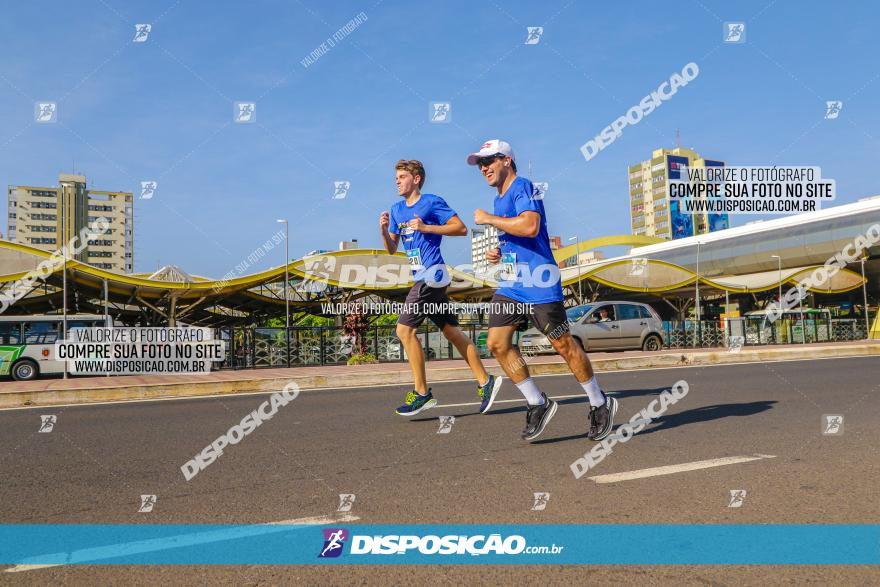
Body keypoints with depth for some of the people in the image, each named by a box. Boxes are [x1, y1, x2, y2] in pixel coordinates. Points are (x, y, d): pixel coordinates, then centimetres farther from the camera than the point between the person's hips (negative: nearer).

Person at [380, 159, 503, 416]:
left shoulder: (432, 202, -5)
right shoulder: (397, 209, 17)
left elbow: (461, 228, -10)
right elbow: (391, 249, 18)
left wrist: (425, 227, -16)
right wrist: (384, 230, -1)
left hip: (431, 275, -8)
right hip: (422, 277, 8)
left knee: (404, 329, -10)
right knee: (451, 331, 7)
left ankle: (422, 392, -2)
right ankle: (485, 382, 12)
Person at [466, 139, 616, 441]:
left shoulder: (522, 187, -9)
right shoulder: (499, 199, 19)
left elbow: (530, 226, -27)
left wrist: (488, 219, -16)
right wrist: (498, 253, 13)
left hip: (538, 284, -9)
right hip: (510, 284, 9)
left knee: (563, 344, -2)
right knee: (497, 343, -2)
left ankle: (600, 404, 16)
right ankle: (538, 404, 10)